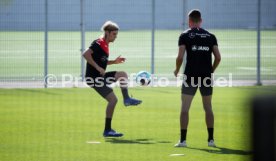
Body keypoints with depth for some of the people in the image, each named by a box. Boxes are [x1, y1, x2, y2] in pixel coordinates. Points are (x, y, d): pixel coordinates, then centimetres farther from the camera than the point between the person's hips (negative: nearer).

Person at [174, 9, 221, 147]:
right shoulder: (210, 36, 8)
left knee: (185, 108, 2)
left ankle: (183, 140, -3)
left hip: (190, 76, -3)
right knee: (208, 107, 12)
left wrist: (177, 70, 7)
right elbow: (218, 57, 2)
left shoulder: (185, 35, -1)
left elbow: (180, 57, -9)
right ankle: (211, 139, 10)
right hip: (207, 76, 3)